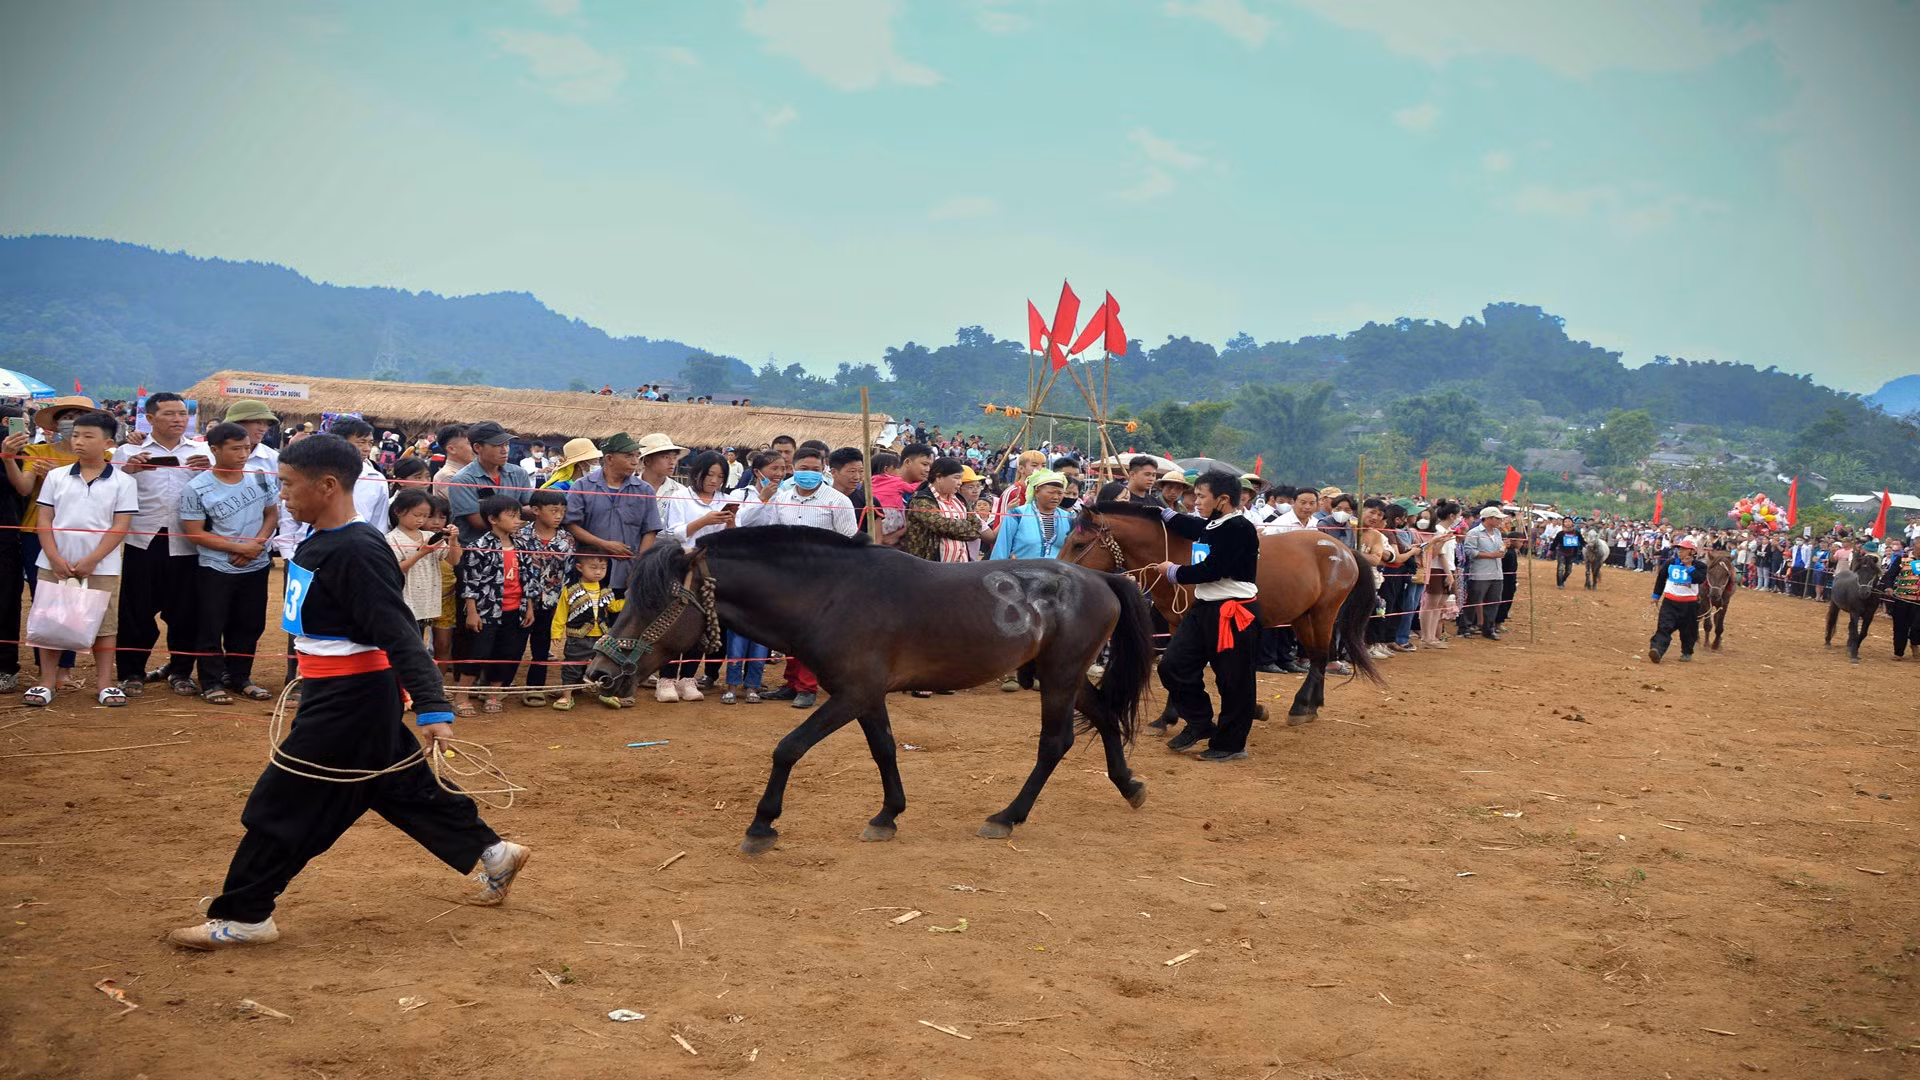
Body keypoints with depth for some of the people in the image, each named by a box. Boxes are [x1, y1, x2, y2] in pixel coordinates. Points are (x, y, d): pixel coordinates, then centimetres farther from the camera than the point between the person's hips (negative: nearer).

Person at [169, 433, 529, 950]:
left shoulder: (356, 550, -23)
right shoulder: (320, 541, 6)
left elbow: (399, 634, -28)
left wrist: (432, 708, -32)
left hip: (350, 696, -10)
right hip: (338, 690, 10)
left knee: (281, 804, -1)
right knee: (405, 787, 19)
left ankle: (242, 916, 11)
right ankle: (491, 853, 30)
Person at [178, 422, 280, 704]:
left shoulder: (260, 478, -2)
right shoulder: (197, 489, -13)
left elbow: (272, 515, 7)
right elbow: (195, 533, -13)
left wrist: (256, 545, -11)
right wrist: (239, 547, -18)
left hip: (257, 567, 4)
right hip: (216, 570, -4)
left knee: (249, 626, 10)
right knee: (212, 627, 1)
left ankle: (240, 678, 24)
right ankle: (212, 683, 12)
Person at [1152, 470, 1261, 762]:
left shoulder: (1240, 530, -18)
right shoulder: (1209, 525, 10)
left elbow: (1211, 570, -23)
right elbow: (1186, 526, 33)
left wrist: (1173, 572, -10)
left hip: (1234, 613, -10)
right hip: (1204, 607, 10)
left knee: (1233, 681, 1)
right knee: (1173, 665, 7)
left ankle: (1230, 744, 13)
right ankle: (1200, 723, 23)